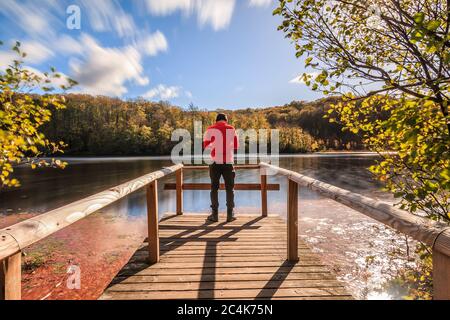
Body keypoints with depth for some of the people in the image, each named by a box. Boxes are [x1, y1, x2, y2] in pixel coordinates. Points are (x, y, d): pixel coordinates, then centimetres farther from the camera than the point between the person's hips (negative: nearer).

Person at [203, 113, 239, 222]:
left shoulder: (210, 129, 3)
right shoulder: (232, 129, 7)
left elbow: (206, 145, 2)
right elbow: (236, 146, 10)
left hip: (215, 161, -1)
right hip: (228, 161, 1)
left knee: (214, 188, 7)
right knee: (229, 188, 8)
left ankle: (214, 214, 7)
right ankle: (230, 214, 8)